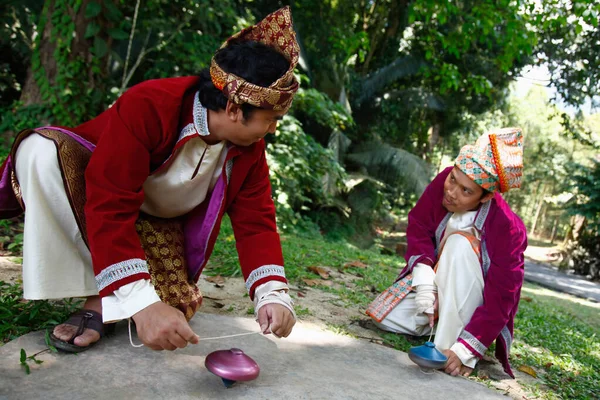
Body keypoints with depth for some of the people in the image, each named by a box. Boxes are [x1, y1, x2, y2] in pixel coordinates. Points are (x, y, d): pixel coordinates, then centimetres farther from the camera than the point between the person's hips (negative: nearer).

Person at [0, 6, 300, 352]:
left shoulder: (249, 149, -15)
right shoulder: (147, 106, -34)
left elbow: (255, 222, -16)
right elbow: (110, 208, -39)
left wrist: (272, 294, -32)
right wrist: (141, 303, -46)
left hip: (157, 224, 4)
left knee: (175, 307, -21)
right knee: (43, 149, -35)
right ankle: (99, 298, -26)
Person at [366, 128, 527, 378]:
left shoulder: (507, 228, -32)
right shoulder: (443, 182, -21)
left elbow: (500, 297, -30)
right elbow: (418, 225, -10)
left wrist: (465, 350, -36)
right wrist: (423, 276, -26)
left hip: (476, 298, -4)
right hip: (436, 278, 4)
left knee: (461, 242, -35)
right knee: (387, 318, -15)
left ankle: (449, 347, -32)